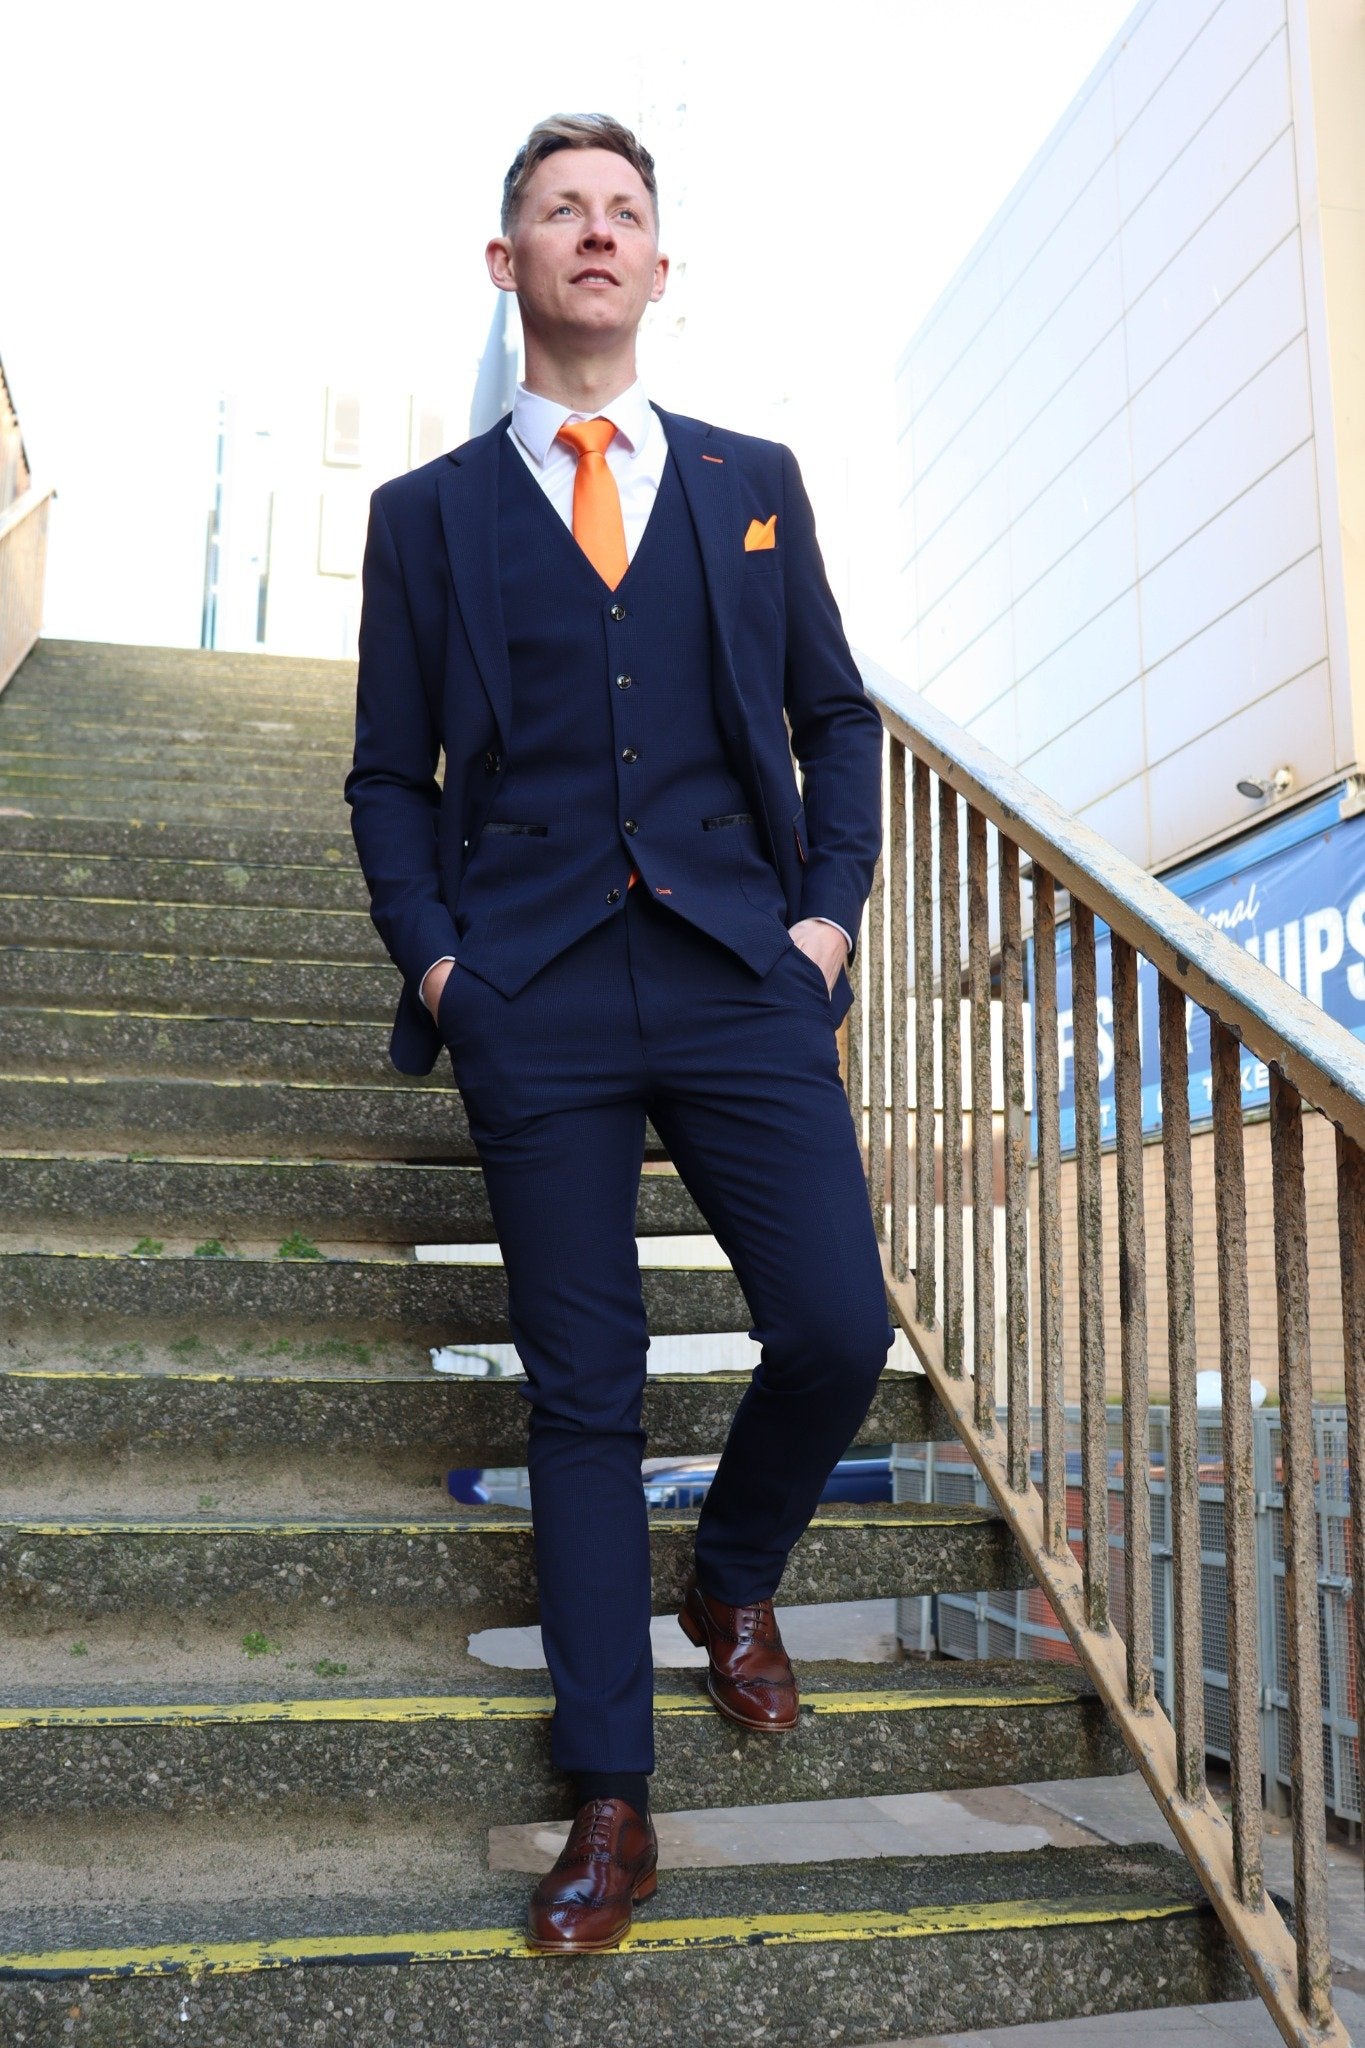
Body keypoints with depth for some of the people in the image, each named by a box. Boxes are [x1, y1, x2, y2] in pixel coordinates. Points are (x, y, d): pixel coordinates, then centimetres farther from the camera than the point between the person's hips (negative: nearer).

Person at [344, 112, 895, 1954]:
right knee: (582, 1391, 2)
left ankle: (735, 1578, 27)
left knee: (838, 1332, -7)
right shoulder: (427, 513, 12)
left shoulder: (754, 485, 15)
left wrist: (832, 909, 3)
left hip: (744, 982, 2)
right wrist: (433, 955, -3)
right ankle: (611, 1802, 16)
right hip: (535, 1007, -1)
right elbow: (391, 776, 11)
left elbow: (838, 718, 16)